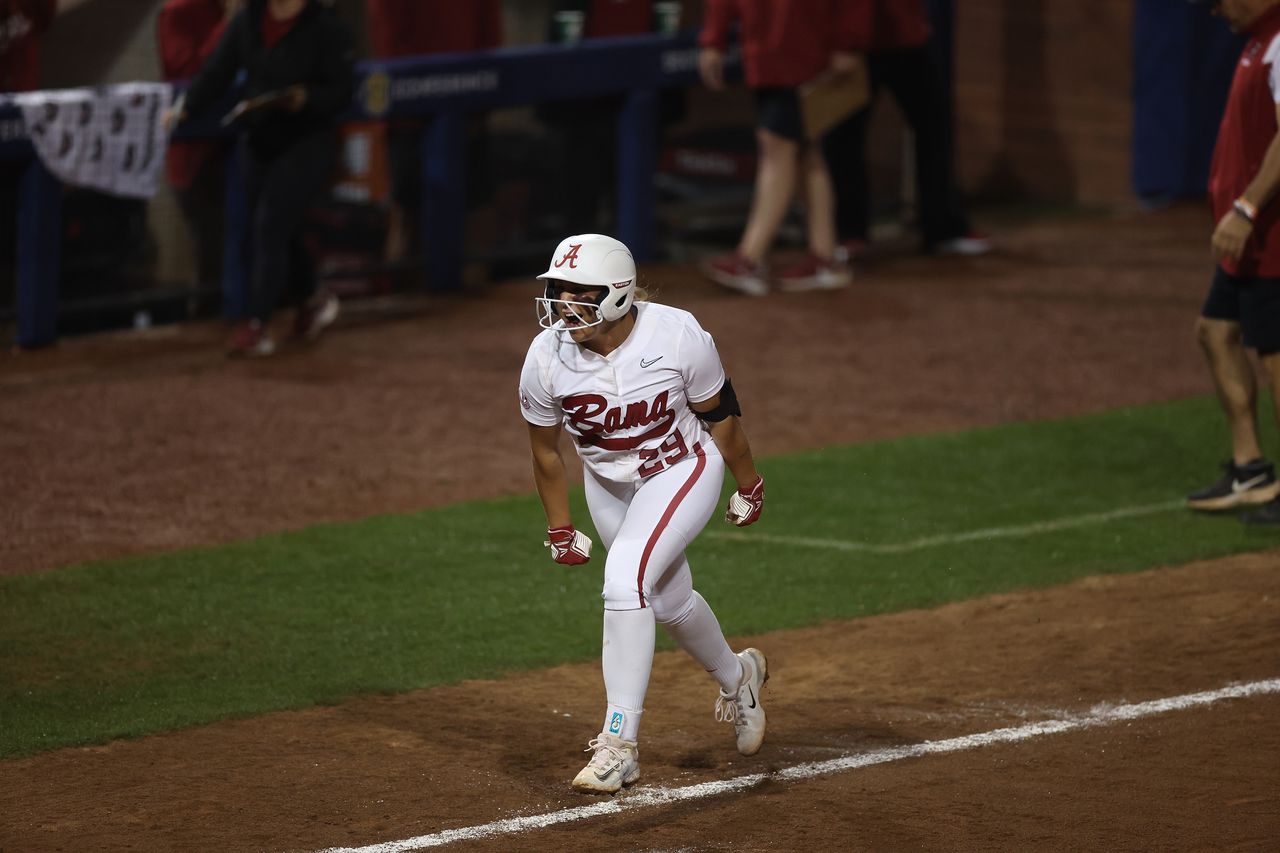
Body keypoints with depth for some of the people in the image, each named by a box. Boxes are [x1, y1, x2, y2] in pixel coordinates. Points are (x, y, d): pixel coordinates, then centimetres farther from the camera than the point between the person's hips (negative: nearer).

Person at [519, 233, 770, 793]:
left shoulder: (678, 337, -30)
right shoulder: (546, 359, -23)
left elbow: (720, 416, -11)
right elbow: (546, 451, -4)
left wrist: (748, 488, 1)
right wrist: (560, 531, 3)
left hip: (682, 470, -4)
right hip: (608, 486, 4)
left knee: (625, 582, -24)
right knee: (669, 601, 18)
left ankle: (619, 743, -20)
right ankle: (736, 677, 51)